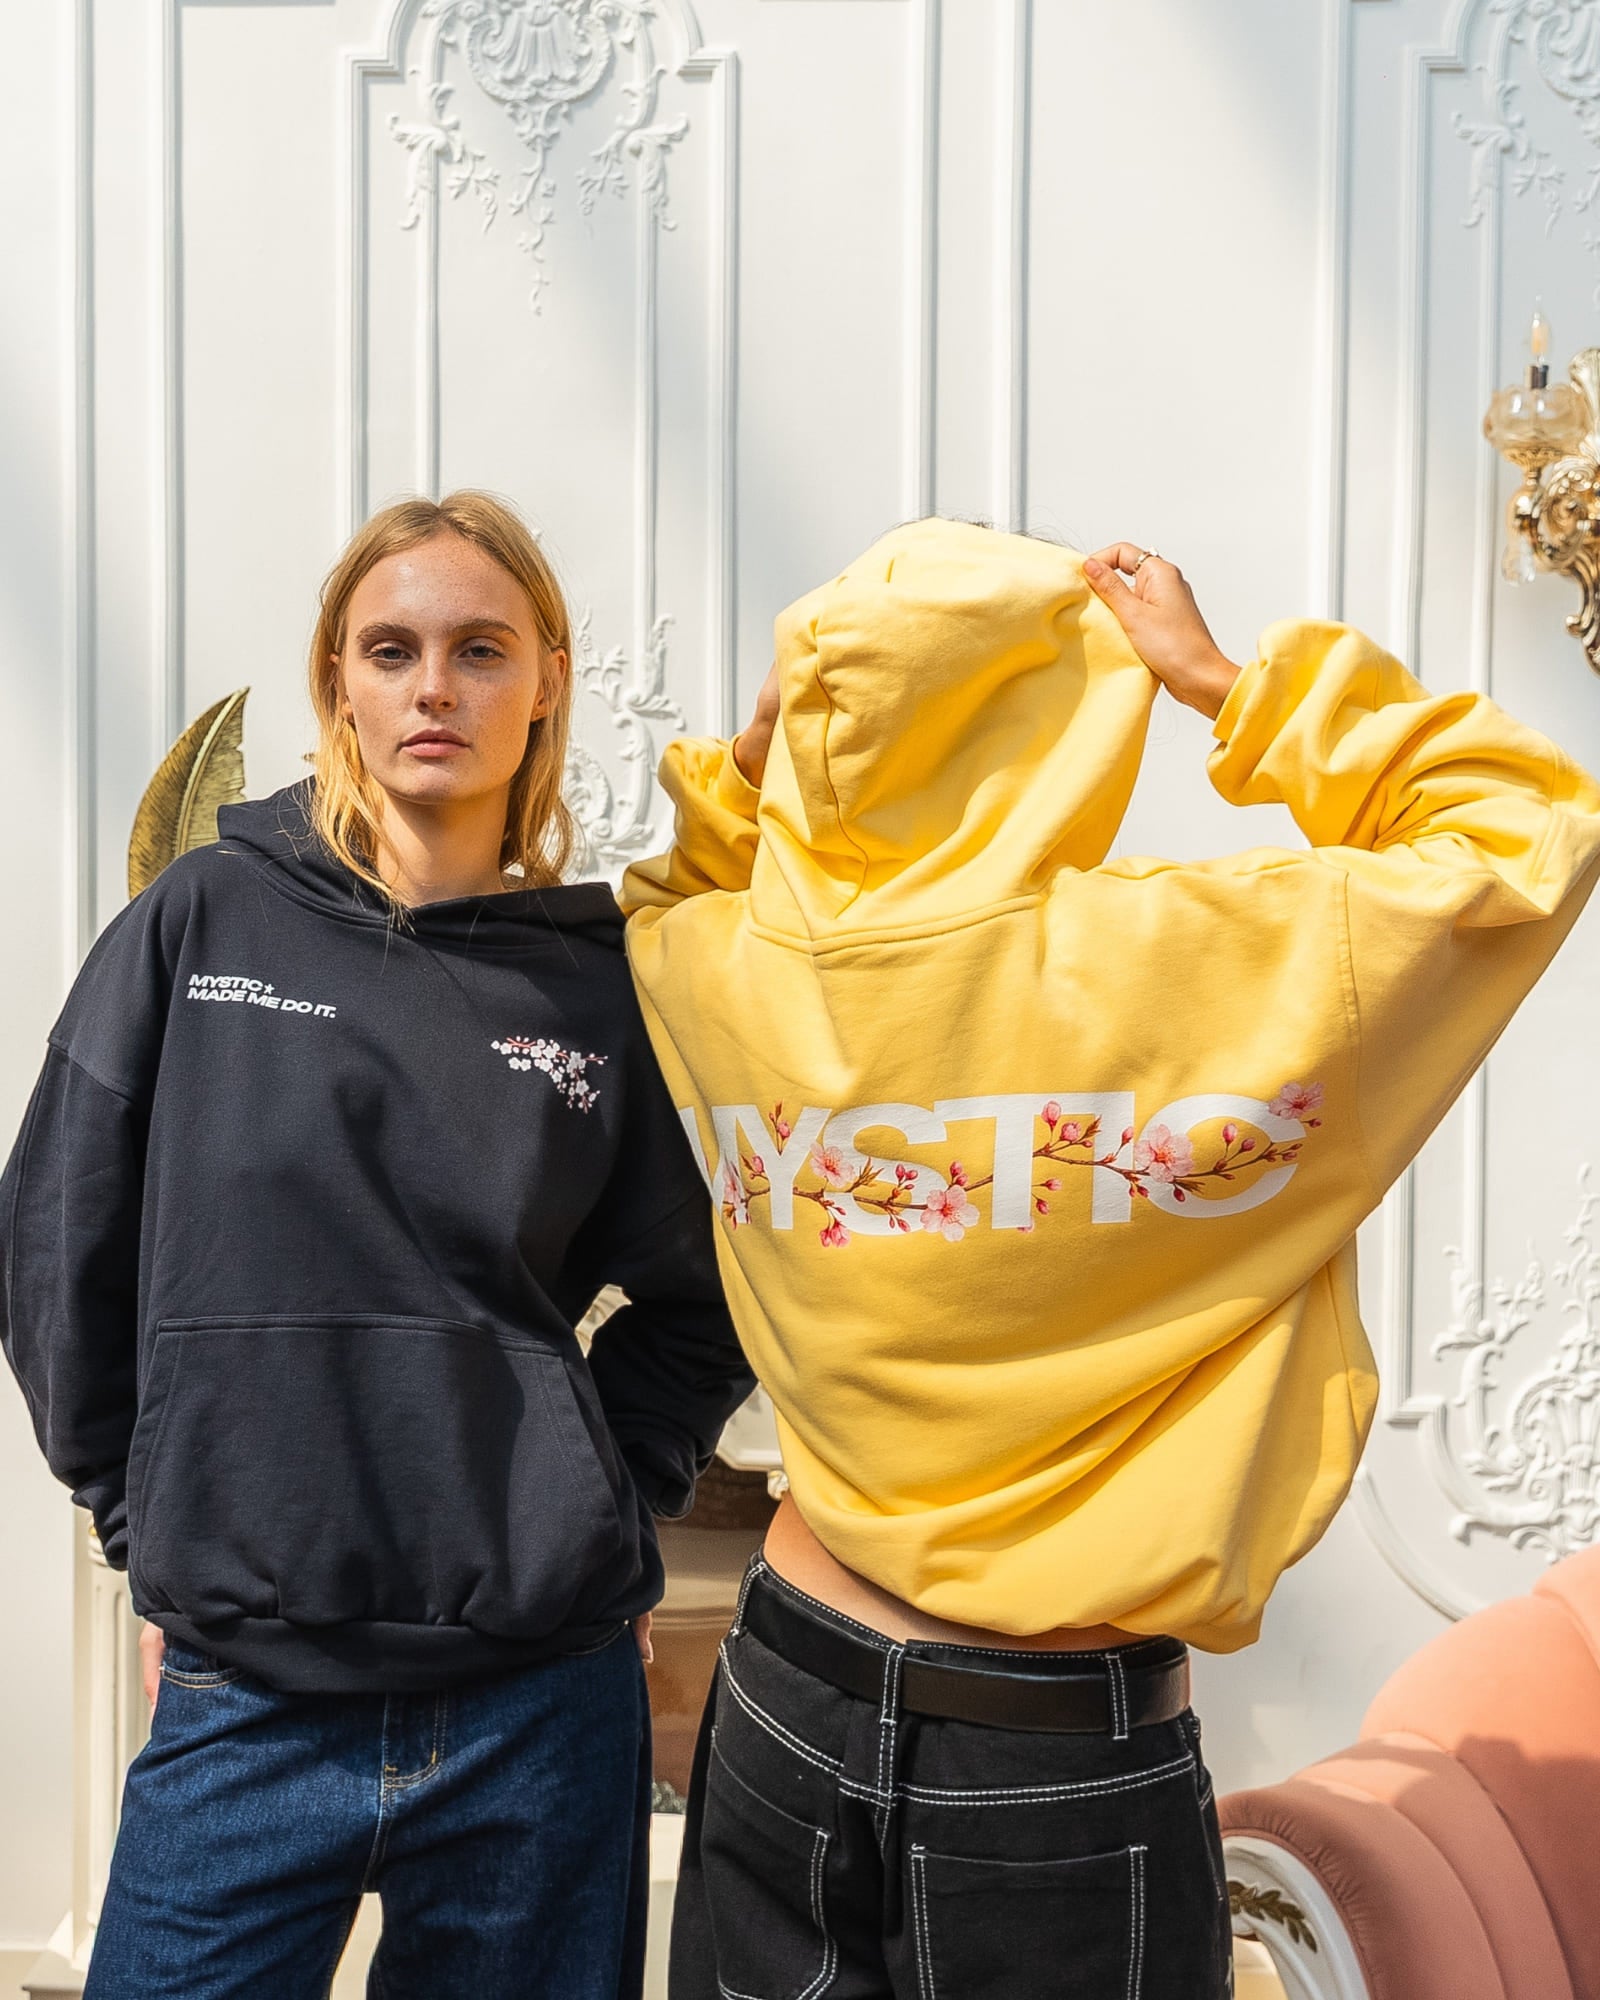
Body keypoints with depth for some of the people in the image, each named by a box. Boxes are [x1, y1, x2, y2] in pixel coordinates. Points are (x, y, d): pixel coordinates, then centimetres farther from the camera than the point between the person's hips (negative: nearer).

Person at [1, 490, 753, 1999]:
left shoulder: (608, 983, 0)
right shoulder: (203, 923, 0)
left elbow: (696, 1302, 11)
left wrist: (595, 1507, 2)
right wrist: (154, 1530, 3)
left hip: (543, 1696, 1)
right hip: (245, 1700, 0)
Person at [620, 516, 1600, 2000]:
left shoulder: (717, 973, -9)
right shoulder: (1199, 961, -21)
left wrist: (753, 751, 0)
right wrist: (1225, 684, -7)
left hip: (783, 1704, 4)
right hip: (1064, 1774, -3)